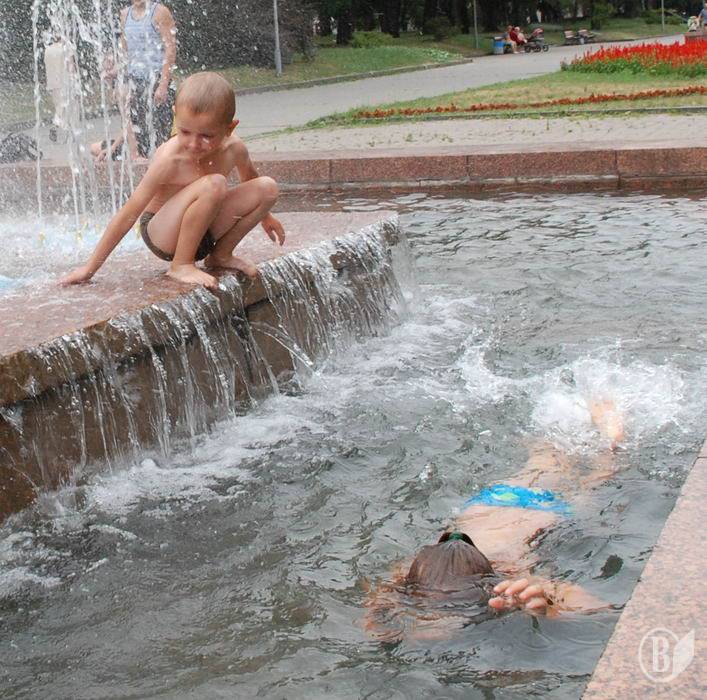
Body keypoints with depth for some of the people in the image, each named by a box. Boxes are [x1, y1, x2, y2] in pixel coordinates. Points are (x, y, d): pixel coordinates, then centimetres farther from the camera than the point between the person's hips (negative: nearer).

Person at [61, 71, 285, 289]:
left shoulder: (234, 148, -12)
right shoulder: (170, 159, -27)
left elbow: (249, 177, 15)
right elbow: (130, 213, -23)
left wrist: (264, 215, 31)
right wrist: (90, 267, -20)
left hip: (203, 231, 6)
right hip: (161, 234, -6)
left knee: (267, 187, -7)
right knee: (213, 184, -32)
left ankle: (221, 255, 7)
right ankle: (181, 265, -18)